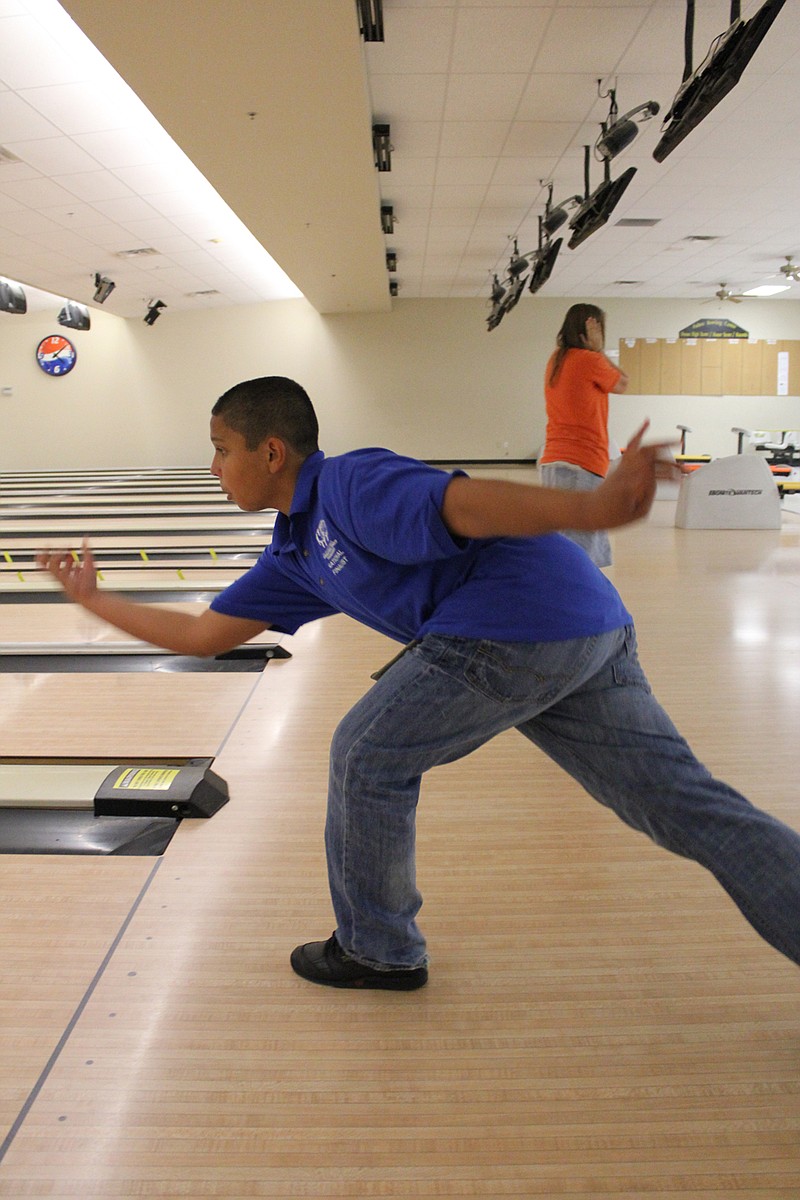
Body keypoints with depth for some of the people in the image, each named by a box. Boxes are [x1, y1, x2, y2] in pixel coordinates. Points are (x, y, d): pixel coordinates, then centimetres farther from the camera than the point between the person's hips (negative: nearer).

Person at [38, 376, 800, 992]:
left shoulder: (352, 486, -6)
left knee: (368, 759, 5)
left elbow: (464, 502, -24)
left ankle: (379, 951, 24)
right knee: (686, 806, 11)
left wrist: (589, 510, -39)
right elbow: (203, 636, 27)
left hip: (518, 626, -10)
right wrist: (93, 599, 35)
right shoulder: (297, 553, 21)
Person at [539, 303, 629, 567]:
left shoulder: (556, 360, 14)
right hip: (581, 467, -9)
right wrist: (597, 349, 7)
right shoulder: (589, 360, -9)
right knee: (578, 555, -10)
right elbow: (622, 383, 8)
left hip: (551, 463, 9)